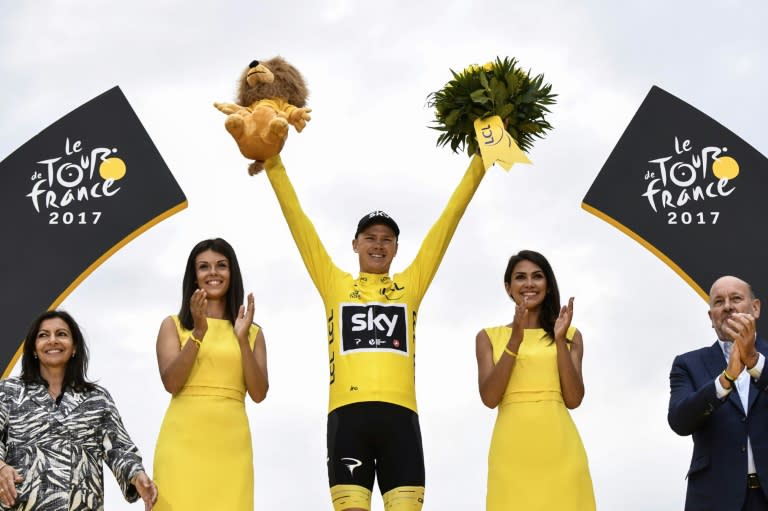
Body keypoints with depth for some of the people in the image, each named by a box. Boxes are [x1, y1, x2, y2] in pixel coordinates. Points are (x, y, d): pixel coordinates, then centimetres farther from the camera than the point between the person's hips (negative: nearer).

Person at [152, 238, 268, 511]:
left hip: (230, 443, 2)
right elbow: (171, 383, -7)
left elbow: (258, 393, 1)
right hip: (183, 441, -1)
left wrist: (242, 339, -9)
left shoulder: (253, 332, 11)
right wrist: (198, 333, -16)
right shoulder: (173, 325, 7)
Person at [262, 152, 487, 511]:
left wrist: (478, 164, 19)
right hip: (348, 411, 0)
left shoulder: (410, 286, 18)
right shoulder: (335, 284, 17)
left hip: (399, 412, 1)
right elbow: (297, 219, 16)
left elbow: (448, 221, 19)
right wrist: (274, 164, 14)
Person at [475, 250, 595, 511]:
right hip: (512, 449, -1)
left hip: (560, 448, 1)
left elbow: (573, 399, 0)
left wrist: (560, 340, -8)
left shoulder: (570, 335, 10)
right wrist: (514, 342, -13)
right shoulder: (489, 337, 8)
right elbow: (489, 398, -4)